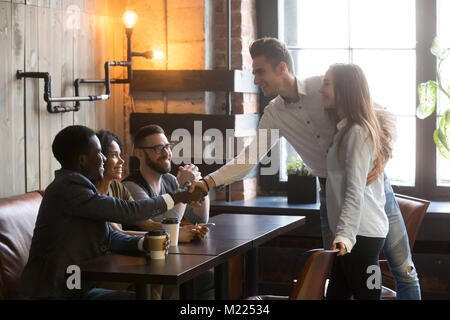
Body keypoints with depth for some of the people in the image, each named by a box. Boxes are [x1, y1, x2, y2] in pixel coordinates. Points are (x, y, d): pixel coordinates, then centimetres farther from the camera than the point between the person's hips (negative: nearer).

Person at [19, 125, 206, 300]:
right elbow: (127, 212, -20)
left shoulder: (73, 184, 12)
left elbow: (110, 237, 10)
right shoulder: (68, 188, -19)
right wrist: (175, 198, -8)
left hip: (77, 289, 9)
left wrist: (144, 243, -8)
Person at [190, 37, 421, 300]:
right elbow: (248, 158, 1)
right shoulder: (274, 115, 2)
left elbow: (382, 116, -10)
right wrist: (208, 182, -11)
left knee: (403, 268, 2)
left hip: (369, 180, -3)